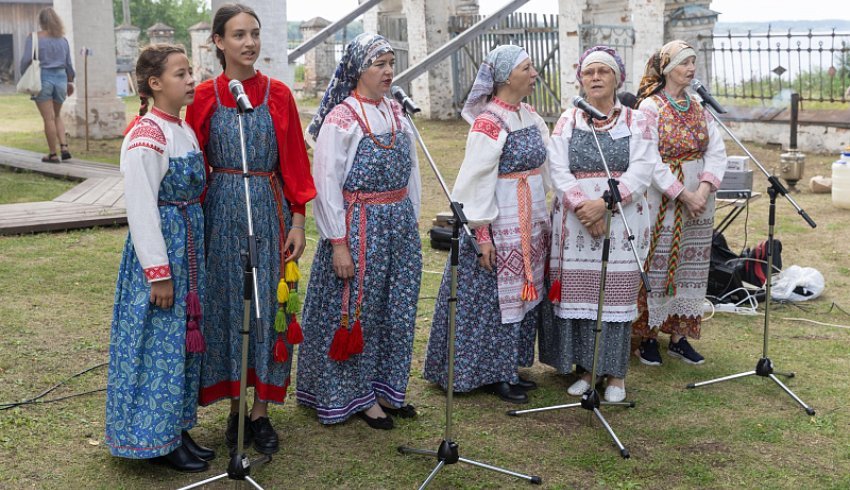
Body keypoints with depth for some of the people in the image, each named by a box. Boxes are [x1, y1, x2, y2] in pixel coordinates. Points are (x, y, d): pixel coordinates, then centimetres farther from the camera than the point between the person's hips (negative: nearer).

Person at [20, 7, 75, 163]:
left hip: (42, 78, -4)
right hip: (61, 78, 4)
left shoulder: (34, 38, -5)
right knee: (56, 117, 18)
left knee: (49, 118, -1)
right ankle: (64, 147, 2)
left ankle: (53, 154, 2)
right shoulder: (63, 39, 8)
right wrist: (70, 81, 22)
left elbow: (26, 59, -10)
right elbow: (68, 64, 11)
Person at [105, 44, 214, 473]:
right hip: (159, 247, -9)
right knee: (159, 341, 0)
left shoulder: (183, 129, 10)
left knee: (185, 336, 14)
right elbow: (141, 209, -19)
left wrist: (194, 253, 16)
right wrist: (158, 272, -20)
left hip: (189, 245, 9)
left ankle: (177, 428, 27)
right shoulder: (145, 137, -17)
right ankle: (156, 440, 13)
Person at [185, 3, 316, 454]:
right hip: (222, 213, 0)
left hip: (269, 211, 0)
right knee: (226, 304, 6)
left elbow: (294, 162, 2)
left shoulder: (278, 95, 2)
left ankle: (260, 412, 13)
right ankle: (235, 407, 19)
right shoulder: (204, 97, 1)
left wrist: (297, 222, -2)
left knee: (269, 305, 3)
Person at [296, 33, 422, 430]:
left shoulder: (396, 113, 9)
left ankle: (386, 388, 28)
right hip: (359, 228, -7)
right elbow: (326, 184, -14)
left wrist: (412, 221, 13)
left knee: (397, 311, 13)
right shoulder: (341, 118, -12)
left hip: (400, 225, 7)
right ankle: (357, 395, 18)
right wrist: (338, 243, -16)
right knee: (358, 311, 3)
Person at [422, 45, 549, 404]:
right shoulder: (488, 123, -17)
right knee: (495, 295, 1)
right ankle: (491, 375, 14)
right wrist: (482, 234, -19)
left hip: (529, 224, 9)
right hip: (500, 225, -9)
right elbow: (477, 182, -18)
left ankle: (509, 367, 27)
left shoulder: (529, 115, 8)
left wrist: (543, 219, 15)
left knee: (523, 292, 15)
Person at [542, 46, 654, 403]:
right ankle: (586, 370, 16)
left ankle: (615, 374, 12)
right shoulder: (567, 122, 10)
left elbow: (641, 173, -7)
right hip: (575, 223, 2)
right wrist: (583, 207, -15)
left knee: (616, 298, 0)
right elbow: (559, 171, -1)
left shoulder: (637, 122, 5)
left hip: (621, 223, -1)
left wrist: (604, 203, -18)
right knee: (577, 295, 2)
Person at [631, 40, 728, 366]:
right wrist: (683, 195, -18)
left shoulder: (700, 107, 9)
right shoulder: (650, 108, -9)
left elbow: (717, 152, 2)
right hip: (662, 200, -6)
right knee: (657, 266, 0)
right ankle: (648, 337, 13)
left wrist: (704, 188, -15)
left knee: (690, 267, 10)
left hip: (699, 197, 6)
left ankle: (679, 335, 20)